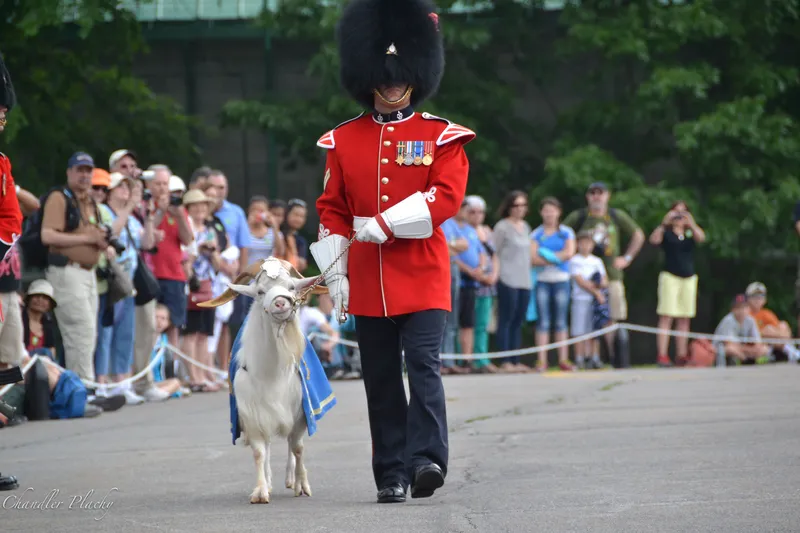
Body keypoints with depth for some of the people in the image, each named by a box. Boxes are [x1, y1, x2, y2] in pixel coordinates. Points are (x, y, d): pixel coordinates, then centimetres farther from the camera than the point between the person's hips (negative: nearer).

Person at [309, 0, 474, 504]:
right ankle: (391, 476, 8)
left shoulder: (441, 137, 2)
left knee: (424, 366, -14)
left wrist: (383, 225, -14)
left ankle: (427, 458, -17)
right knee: (381, 380, 4)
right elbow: (332, 211, 11)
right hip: (369, 282, 3)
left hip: (423, 278, -3)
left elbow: (447, 197, -10)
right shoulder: (344, 140, 10)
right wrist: (336, 275, 5)